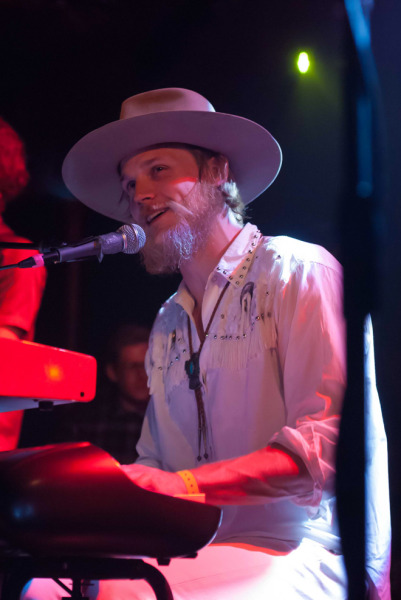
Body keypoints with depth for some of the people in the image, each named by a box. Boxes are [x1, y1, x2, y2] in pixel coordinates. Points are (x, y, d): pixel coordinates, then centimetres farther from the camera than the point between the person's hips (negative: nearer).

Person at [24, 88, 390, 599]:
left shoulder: (299, 272, -2)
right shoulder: (166, 327, 20)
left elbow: (330, 439, -14)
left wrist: (186, 484, -26)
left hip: (305, 552, -6)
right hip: (201, 553, 6)